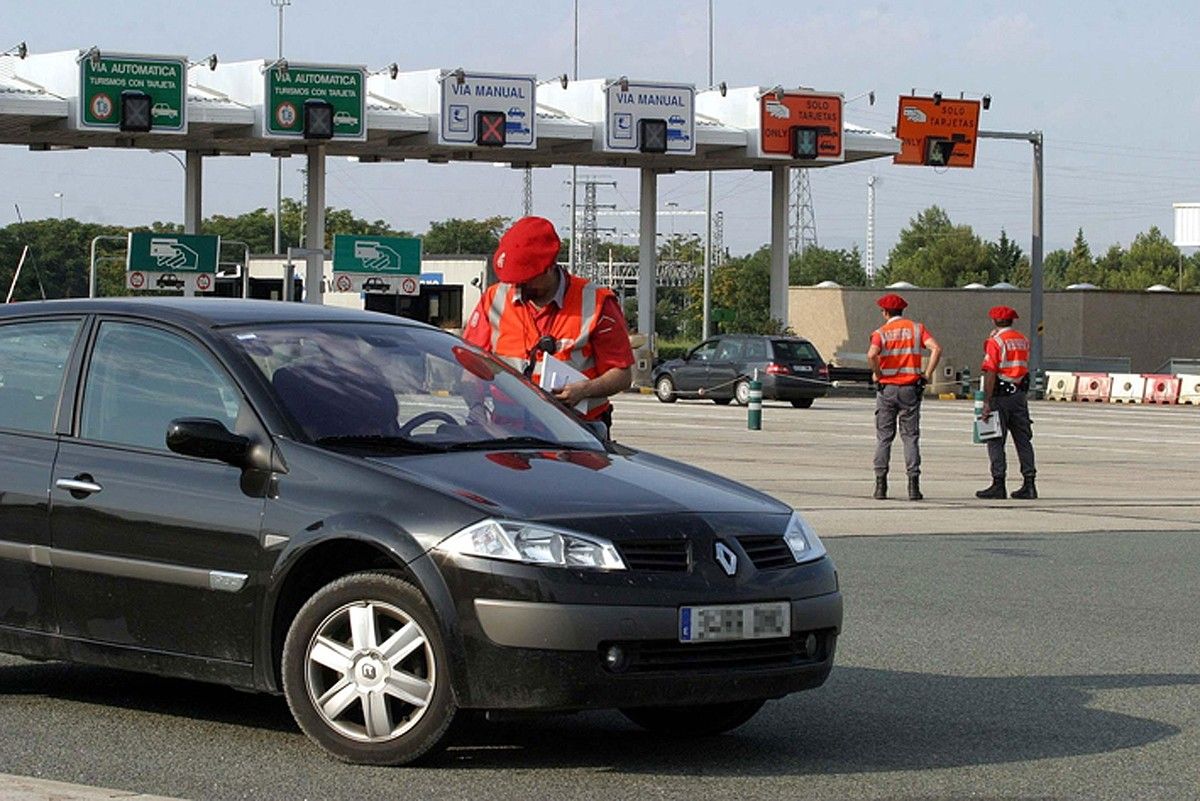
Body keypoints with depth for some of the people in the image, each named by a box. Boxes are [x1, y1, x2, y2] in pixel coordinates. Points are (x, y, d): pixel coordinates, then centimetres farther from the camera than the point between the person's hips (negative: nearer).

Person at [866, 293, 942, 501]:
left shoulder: (882, 332, -1)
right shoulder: (916, 328, 5)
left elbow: (872, 354, -21)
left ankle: (880, 484, 2)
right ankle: (913, 483, -4)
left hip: (886, 388, -1)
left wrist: (877, 373, -5)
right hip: (910, 389, 1)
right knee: (910, 436, 4)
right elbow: (936, 349, -10)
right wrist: (927, 374, -3)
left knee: (884, 437, 5)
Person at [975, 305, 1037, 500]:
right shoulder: (1023, 340, 11)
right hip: (1020, 394, 6)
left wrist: (987, 402, -17)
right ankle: (1029, 484, 7)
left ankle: (998, 484, -5)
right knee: (1023, 440, 8)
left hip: (1000, 396, -6)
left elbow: (990, 374, -16)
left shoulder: (995, 341, -11)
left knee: (996, 441, -2)